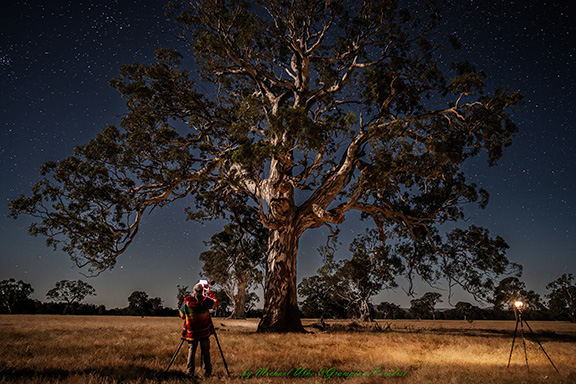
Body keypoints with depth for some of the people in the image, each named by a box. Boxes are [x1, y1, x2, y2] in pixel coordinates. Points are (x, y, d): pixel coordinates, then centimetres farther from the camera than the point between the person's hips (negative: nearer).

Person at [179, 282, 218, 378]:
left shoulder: (187, 302, -11)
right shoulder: (205, 301, -14)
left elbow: (181, 316, 3)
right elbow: (215, 302, 6)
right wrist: (209, 291, 12)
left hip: (191, 333, 0)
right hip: (205, 332, 0)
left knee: (191, 352, 13)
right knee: (205, 352, 11)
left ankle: (190, 373, 14)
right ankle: (207, 373, 16)